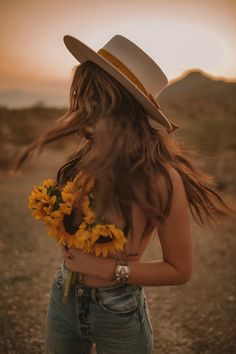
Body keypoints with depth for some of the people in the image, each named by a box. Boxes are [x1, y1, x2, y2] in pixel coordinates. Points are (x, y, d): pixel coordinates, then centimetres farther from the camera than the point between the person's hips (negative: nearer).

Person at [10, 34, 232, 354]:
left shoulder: (161, 178, -25)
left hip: (118, 314, -4)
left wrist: (110, 269, -21)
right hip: (63, 297, 5)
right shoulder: (87, 160, -9)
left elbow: (180, 270, -13)